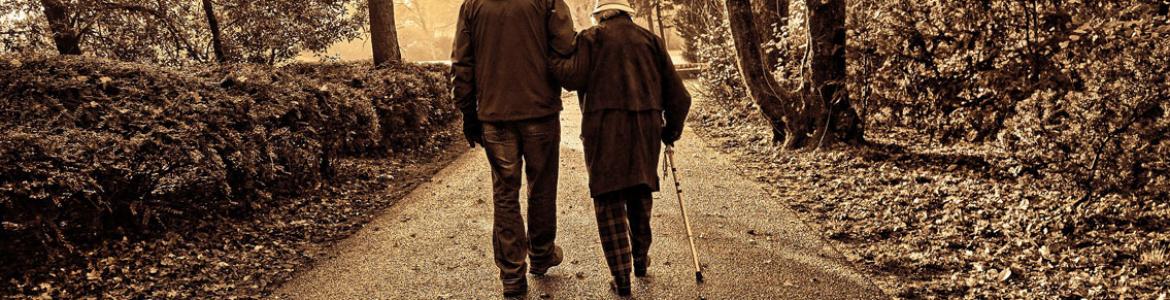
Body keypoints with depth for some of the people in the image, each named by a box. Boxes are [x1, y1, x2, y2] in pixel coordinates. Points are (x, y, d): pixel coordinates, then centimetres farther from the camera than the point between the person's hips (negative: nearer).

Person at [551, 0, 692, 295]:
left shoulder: (590, 37, 5)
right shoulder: (650, 39, 15)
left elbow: (574, 77, -10)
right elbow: (676, 91, 11)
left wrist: (551, 57, 5)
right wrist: (671, 129, 21)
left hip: (605, 129, -3)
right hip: (646, 128, 4)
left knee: (609, 201, 2)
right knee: (640, 194, 20)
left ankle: (621, 277, 1)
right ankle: (640, 259, 34)